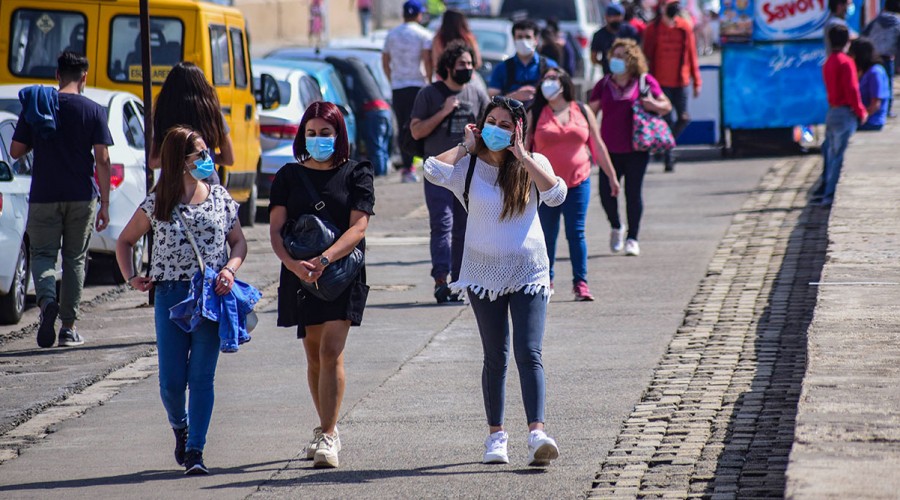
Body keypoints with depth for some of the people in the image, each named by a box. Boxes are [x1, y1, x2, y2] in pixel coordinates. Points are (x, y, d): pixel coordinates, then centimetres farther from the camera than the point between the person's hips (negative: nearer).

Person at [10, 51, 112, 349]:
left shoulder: (35, 106, 2)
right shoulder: (93, 111, -2)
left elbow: (15, 152, 4)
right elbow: (102, 159, -6)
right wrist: (105, 204, -2)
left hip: (44, 197, 0)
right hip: (82, 197, 0)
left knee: (43, 254, 6)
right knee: (74, 259, 10)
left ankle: (47, 299, -25)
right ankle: (68, 328, 10)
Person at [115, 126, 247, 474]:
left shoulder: (220, 198, 6)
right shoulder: (157, 204, 3)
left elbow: (238, 241, 12)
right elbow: (124, 241, 14)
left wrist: (230, 269, -7)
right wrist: (132, 278, 1)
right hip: (170, 295, 0)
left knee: (202, 377, -3)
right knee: (171, 380, 1)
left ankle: (195, 451, 0)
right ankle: (180, 429, 31)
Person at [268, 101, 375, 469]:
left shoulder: (356, 174, 2)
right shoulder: (290, 176, 8)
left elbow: (358, 227, -9)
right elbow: (276, 228, -1)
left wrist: (324, 260, -24)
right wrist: (293, 263, -21)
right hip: (300, 276, 3)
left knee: (331, 352, -14)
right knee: (313, 356, 11)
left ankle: (327, 438, -17)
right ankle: (326, 429, 26)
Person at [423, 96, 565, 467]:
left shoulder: (532, 165, 1)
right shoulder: (469, 166, 0)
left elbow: (556, 194, -18)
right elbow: (434, 171, -20)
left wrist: (521, 155, -16)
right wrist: (466, 147, -8)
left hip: (528, 271, -1)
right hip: (484, 271, 1)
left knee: (528, 353, -12)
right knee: (495, 356, 7)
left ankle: (537, 432, -22)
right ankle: (496, 434, 16)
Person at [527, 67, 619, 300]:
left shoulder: (582, 112, 6)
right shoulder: (536, 114, 3)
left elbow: (598, 146, 11)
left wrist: (611, 176, 12)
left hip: (578, 183, 0)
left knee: (576, 233, -3)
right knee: (547, 235, 7)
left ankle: (580, 283, 0)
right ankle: (546, 280, 19)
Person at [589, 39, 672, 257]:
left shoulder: (644, 82, 2)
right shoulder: (604, 85, 8)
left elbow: (667, 107, 5)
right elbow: (590, 112, 12)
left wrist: (652, 104, -16)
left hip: (636, 148, -2)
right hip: (610, 148, 2)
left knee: (633, 192, 0)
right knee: (605, 192, -3)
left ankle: (632, 238, 12)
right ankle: (616, 227, 25)